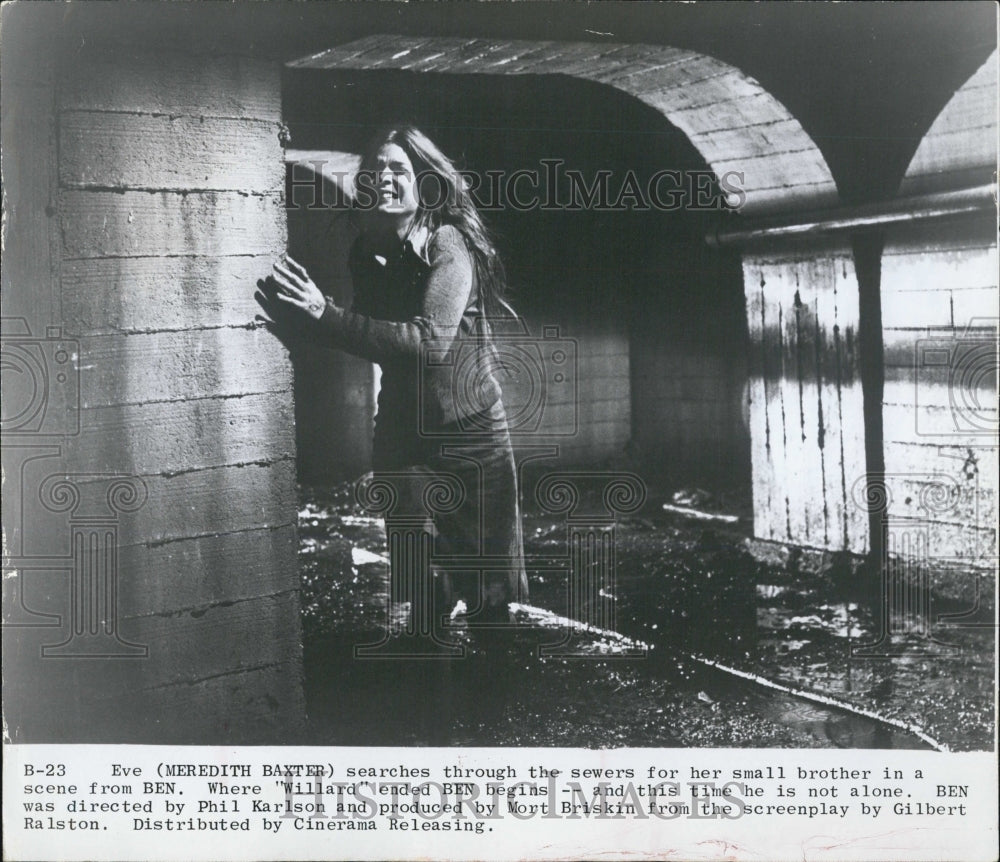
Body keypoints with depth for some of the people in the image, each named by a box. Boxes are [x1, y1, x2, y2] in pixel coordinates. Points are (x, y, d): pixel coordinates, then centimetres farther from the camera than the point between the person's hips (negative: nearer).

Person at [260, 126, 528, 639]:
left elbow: (430, 341, -26)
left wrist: (328, 316, -30)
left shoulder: (448, 244, -14)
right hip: (403, 435, 5)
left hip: (469, 435, -5)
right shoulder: (369, 254, 4)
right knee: (426, 593, 10)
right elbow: (377, 340, 8)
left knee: (487, 594, 2)